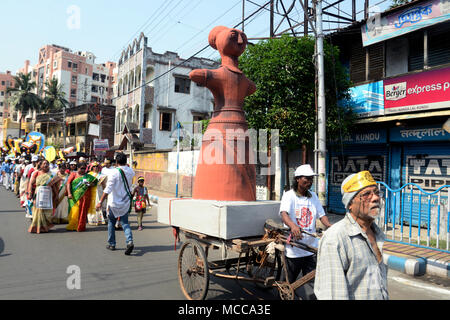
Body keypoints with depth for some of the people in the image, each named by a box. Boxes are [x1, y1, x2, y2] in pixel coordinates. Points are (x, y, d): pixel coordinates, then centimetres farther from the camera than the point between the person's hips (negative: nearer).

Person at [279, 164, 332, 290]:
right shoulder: (289, 195, -7)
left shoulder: (313, 196, 10)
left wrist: (330, 226, -14)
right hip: (294, 249, -4)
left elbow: (321, 215, 7)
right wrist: (293, 226, -43)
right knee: (289, 282, 8)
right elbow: (284, 214, -23)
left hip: (311, 247, 4)